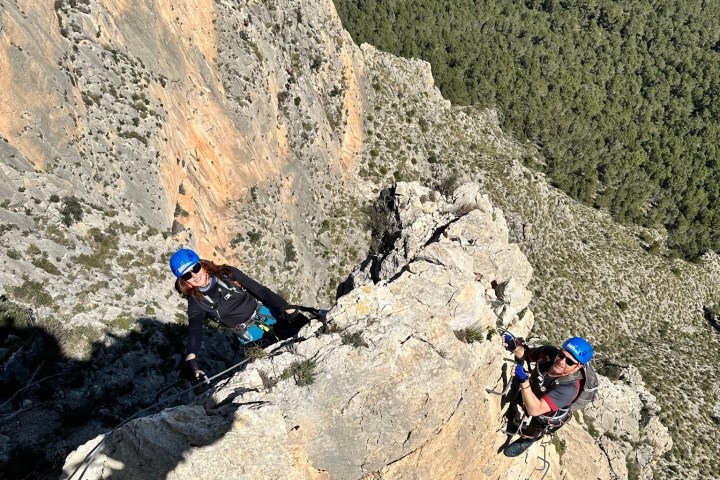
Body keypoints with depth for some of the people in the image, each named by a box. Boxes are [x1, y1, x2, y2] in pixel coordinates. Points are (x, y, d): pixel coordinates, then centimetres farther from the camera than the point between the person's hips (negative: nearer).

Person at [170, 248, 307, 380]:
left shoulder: (226, 273, -6)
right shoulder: (196, 303, -7)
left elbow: (261, 291, -5)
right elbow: (195, 331, -21)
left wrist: (288, 309, -14)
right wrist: (190, 357, -43)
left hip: (265, 312, 1)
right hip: (250, 334, -1)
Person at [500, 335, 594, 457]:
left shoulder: (569, 387, -44)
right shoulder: (549, 353, -31)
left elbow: (535, 410, -46)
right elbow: (527, 354, -9)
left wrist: (524, 381, -57)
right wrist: (515, 347, -32)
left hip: (544, 417, -4)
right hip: (530, 398, 4)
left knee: (527, 435, 24)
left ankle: (526, 441, 58)